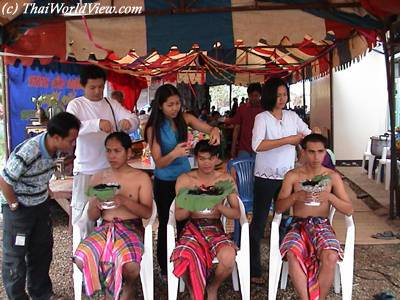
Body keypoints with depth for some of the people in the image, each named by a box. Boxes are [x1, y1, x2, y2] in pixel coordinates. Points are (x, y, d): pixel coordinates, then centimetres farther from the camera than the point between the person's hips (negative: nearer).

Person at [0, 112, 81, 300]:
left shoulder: (53, 146, -11)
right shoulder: (26, 154, -34)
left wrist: (44, 192, 10)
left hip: (41, 205, 7)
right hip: (18, 208, -7)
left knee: (42, 251, 18)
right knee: (15, 256, 9)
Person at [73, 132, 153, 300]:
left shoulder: (141, 178, 2)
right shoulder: (98, 178, 10)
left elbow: (147, 213, -4)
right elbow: (92, 217, 12)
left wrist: (124, 200, -19)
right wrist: (95, 204, -11)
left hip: (131, 227, -3)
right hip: (105, 228, 3)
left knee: (131, 266, -31)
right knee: (81, 260, -24)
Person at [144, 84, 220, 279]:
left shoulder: (185, 119, -6)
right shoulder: (154, 128, -14)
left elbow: (210, 128, -9)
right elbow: (159, 162, -19)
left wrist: (215, 132, -33)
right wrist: (174, 154, -40)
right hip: (164, 182, -3)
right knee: (165, 224, 11)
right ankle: (165, 268, 28)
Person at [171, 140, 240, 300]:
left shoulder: (226, 179, 4)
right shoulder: (184, 179, 3)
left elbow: (237, 213, 2)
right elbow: (178, 215, 2)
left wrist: (219, 207, -19)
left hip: (216, 229, 1)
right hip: (192, 228, 0)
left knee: (228, 257, -31)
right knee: (185, 257, -33)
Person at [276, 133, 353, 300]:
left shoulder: (333, 176, 4)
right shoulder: (292, 175, 3)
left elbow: (349, 210, 1)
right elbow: (279, 208, 0)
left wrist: (330, 197, -17)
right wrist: (296, 196, -19)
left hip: (322, 225, 1)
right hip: (298, 225, 0)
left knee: (330, 256, -31)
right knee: (293, 254, -33)